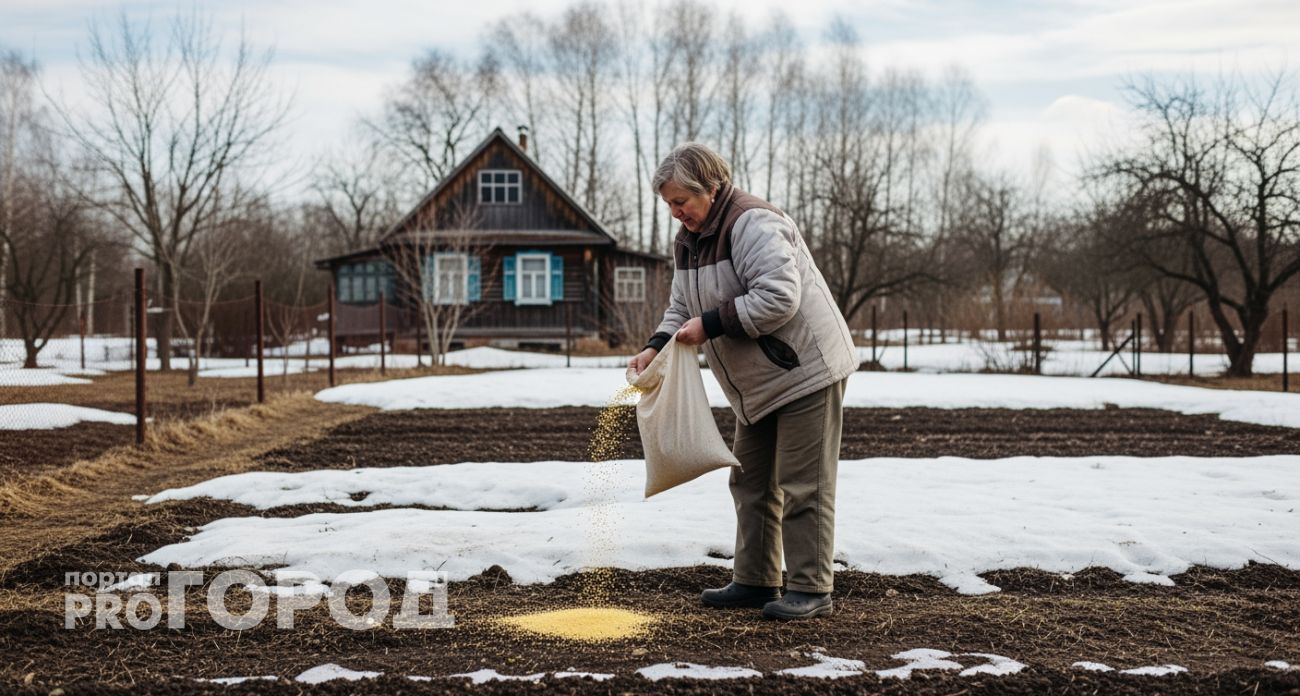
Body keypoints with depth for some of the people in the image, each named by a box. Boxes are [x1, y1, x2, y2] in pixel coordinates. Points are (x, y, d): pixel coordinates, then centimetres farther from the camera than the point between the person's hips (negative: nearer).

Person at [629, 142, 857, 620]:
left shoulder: (753, 225, -21)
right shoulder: (688, 239, 9)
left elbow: (779, 298, -30)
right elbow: (681, 308, 13)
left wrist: (710, 324, -26)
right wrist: (656, 347, -7)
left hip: (806, 371, -10)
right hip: (759, 383, 10)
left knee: (802, 487, -6)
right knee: (751, 482, 14)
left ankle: (811, 589, 0)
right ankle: (755, 581, 23)